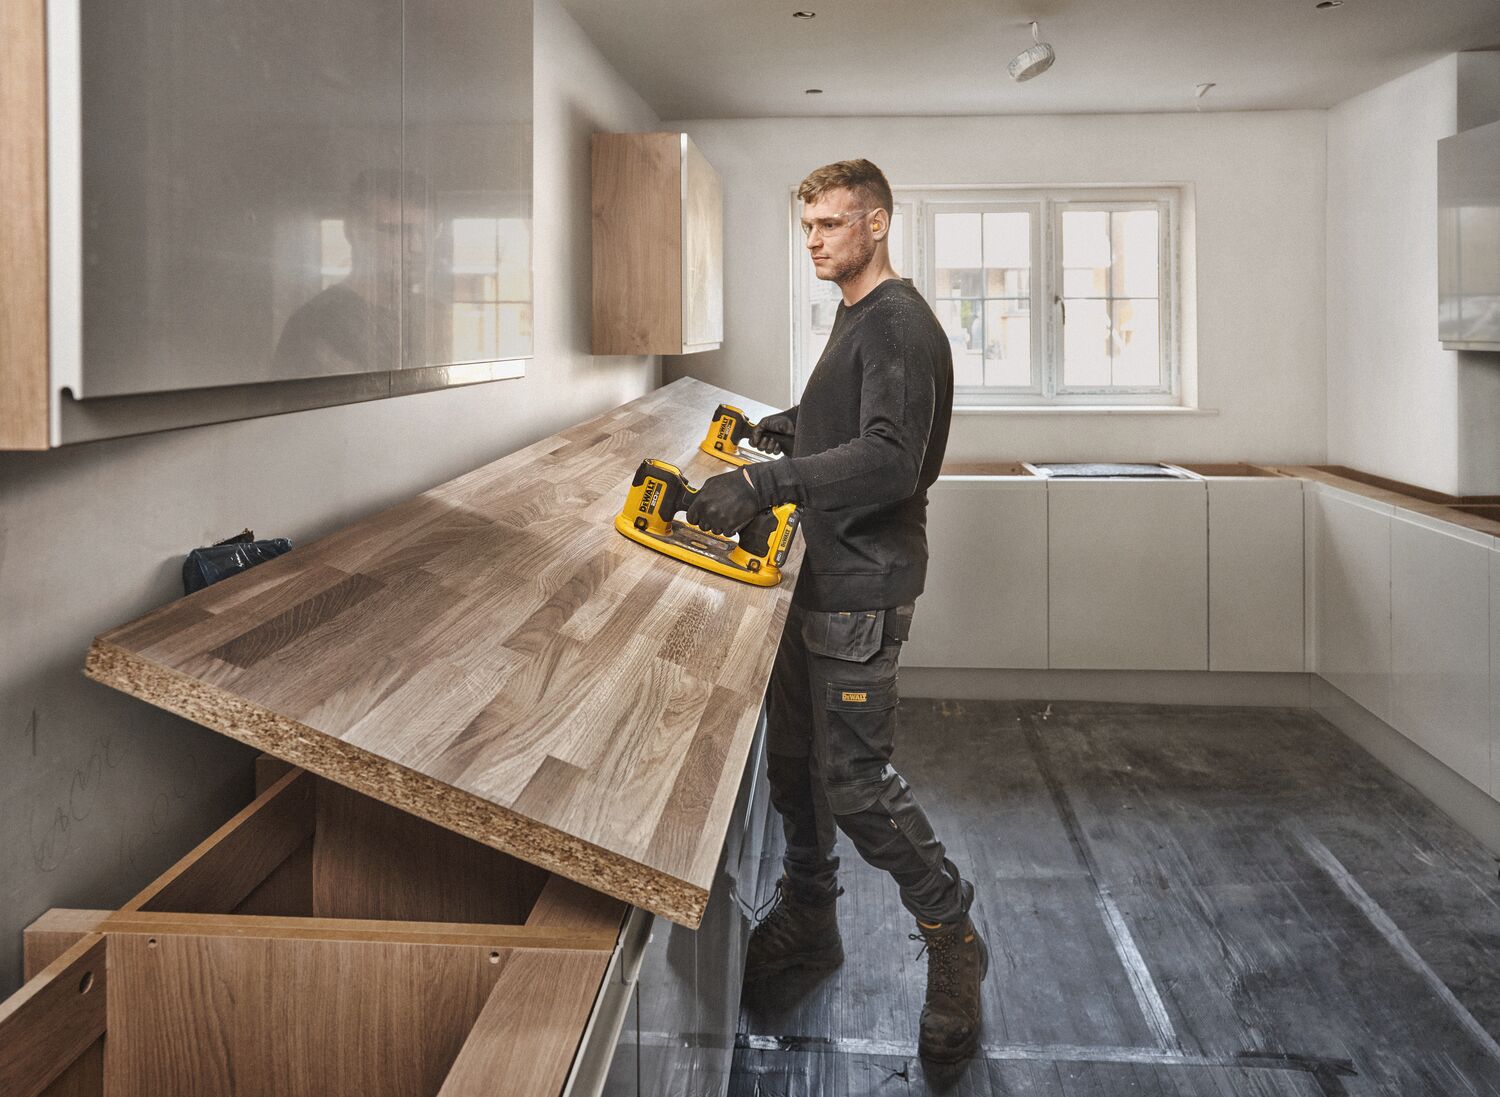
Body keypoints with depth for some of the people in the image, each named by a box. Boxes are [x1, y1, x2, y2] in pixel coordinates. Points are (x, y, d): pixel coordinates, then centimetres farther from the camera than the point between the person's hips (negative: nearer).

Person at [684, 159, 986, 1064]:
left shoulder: (900, 325, -16)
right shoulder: (855, 316, 17)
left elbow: (891, 460, -29)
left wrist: (766, 484, -36)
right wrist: (800, 426, 19)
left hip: (865, 590, -10)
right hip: (823, 580, 10)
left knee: (854, 780, -5)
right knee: (793, 755, 16)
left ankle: (952, 939, 13)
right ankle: (807, 921, 32)